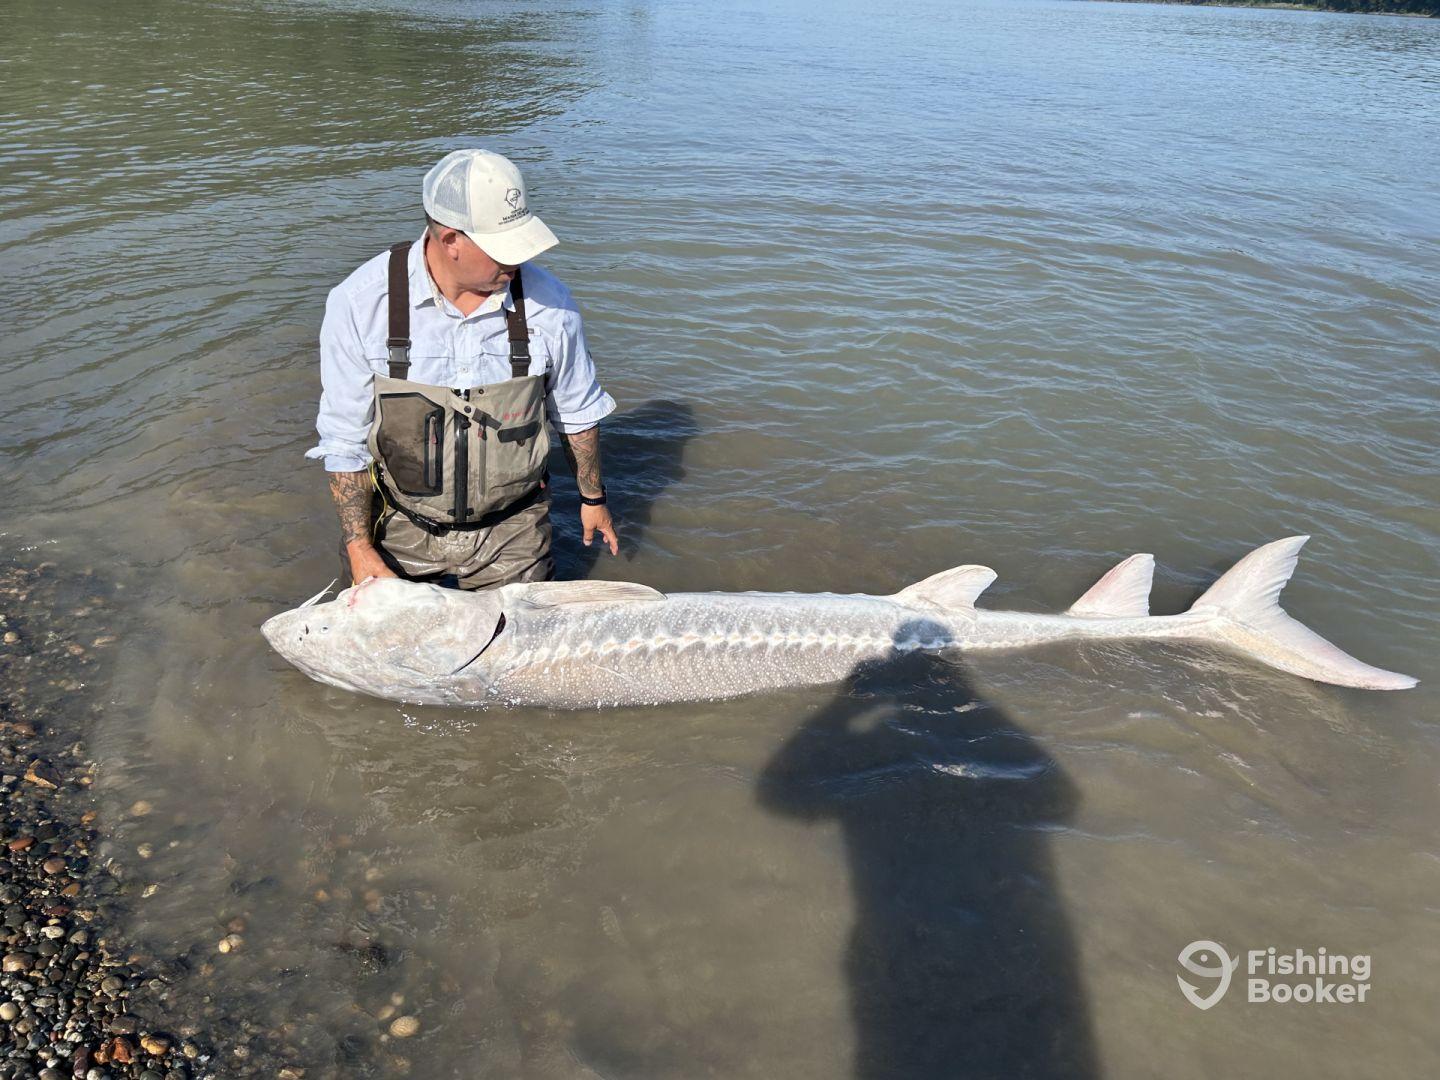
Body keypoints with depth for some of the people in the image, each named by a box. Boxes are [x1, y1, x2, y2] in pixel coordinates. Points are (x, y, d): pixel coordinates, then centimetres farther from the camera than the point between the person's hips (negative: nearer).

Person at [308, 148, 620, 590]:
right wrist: (358, 547, -11)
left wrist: (592, 497, 14)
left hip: (510, 536, 1)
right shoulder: (359, 303, -17)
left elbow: (576, 412, 4)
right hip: (399, 532, 0)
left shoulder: (547, 302, -14)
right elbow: (344, 439, -8)